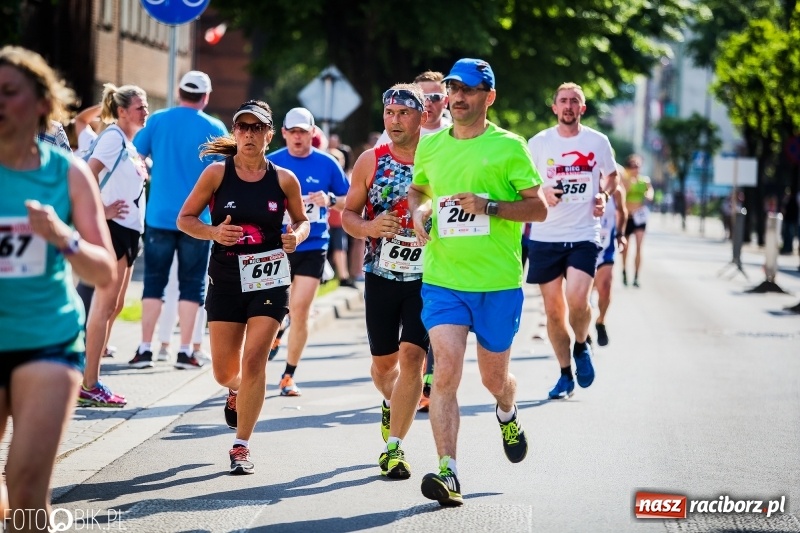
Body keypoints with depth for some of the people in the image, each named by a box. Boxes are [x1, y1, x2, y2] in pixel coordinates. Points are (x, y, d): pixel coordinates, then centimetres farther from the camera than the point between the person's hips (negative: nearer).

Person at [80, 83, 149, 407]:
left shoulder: (130, 144, 16)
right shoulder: (113, 137, -12)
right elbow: (87, 176, -22)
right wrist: (101, 211, -20)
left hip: (128, 229, 10)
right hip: (114, 227, -10)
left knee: (114, 306, 12)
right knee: (106, 304, -10)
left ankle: (90, 381, 16)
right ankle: (89, 386, -9)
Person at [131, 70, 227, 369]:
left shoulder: (157, 121, 0)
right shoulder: (215, 129, -4)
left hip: (159, 215, 1)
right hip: (197, 218, -1)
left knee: (154, 280, 8)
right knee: (192, 284, 7)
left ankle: (145, 349, 4)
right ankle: (185, 351, 5)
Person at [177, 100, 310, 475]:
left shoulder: (284, 180, -1)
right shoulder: (217, 173, -4)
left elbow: (302, 221, 14)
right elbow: (184, 219, 1)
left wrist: (297, 236, -9)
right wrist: (213, 232, -17)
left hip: (270, 280, -1)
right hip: (226, 280, 1)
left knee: (253, 360, -11)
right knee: (224, 371, 5)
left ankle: (241, 445, 0)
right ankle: (237, 389, 45)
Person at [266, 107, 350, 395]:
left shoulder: (327, 164, 1)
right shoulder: (271, 163, 1)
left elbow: (349, 201, 7)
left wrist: (329, 200, -12)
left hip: (312, 248, 0)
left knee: (299, 312, -3)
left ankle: (289, 376, 8)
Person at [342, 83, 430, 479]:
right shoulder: (371, 161, 1)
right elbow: (348, 213, 7)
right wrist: (367, 228, -15)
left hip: (427, 278, -2)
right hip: (381, 276, 2)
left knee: (411, 356, -14)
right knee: (383, 361, 12)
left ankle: (394, 447, -8)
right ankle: (392, 402, 47)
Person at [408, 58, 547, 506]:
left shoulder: (508, 146, -3)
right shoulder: (430, 146, 8)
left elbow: (539, 207, -5)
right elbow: (418, 189, 26)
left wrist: (488, 207, -19)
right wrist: (419, 210, 3)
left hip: (499, 283, -2)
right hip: (443, 280, 2)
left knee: (495, 378, 12)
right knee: (446, 369, -16)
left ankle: (508, 413, 50)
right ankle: (448, 473, -18)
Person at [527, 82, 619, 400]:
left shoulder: (598, 142, 3)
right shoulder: (538, 143, 3)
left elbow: (612, 176, 19)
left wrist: (603, 194, -1)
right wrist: (542, 193, -11)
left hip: (584, 235, -1)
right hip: (545, 237, 1)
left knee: (577, 300, -19)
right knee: (553, 309, 4)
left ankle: (582, 347, 12)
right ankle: (565, 374, 19)